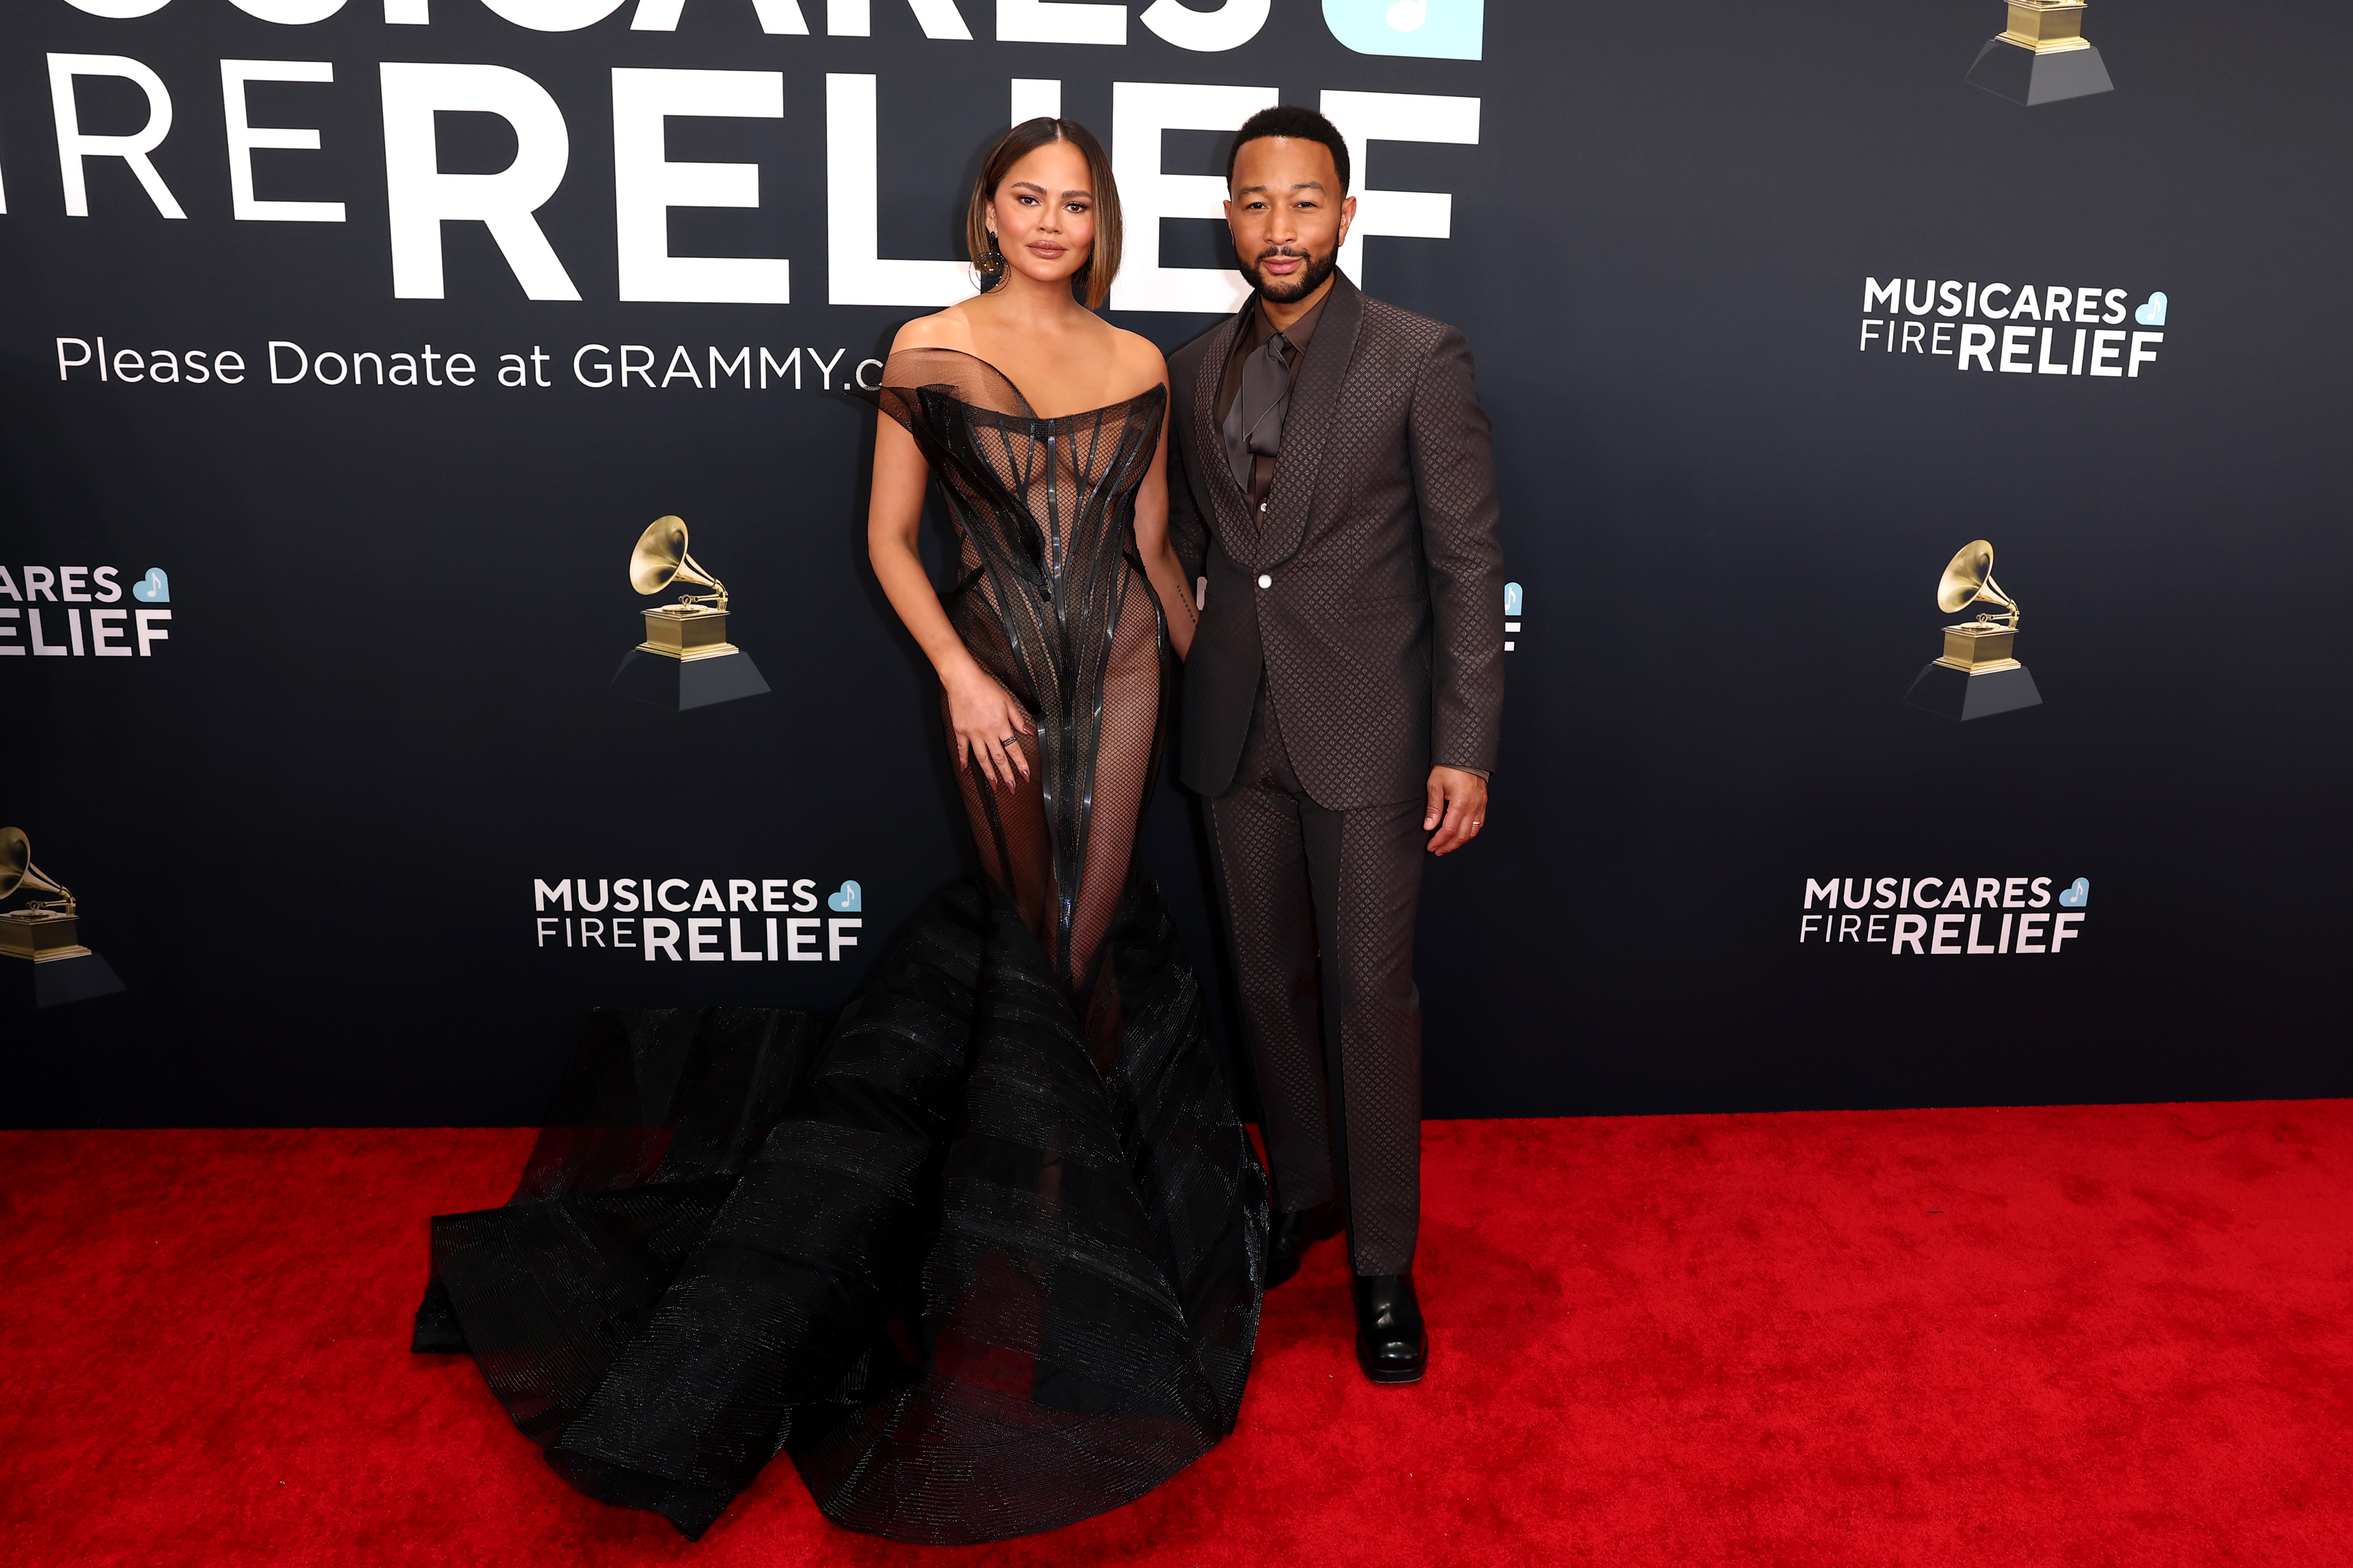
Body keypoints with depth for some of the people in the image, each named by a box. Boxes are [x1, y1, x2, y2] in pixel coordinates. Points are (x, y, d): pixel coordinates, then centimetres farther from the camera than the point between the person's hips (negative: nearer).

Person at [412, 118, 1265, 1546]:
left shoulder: (1139, 366, 5)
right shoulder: (930, 351, -3)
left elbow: (1154, 543, 11)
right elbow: (890, 535, -1)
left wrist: (1208, 676, 11)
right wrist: (959, 673, -11)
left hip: (1120, 667, 2)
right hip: (998, 669, -2)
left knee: (1087, 934, 3)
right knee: (1034, 928, 8)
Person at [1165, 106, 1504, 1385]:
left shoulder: (1420, 360, -6)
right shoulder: (1195, 371, 8)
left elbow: (1467, 564, -8)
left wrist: (1464, 749, -12)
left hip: (1366, 730, -4)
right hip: (1236, 731, 5)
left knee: (1371, 993, 0)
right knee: (1271, 980, 14)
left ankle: (1384, 1262, 16)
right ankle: (1305, 1192, 35)